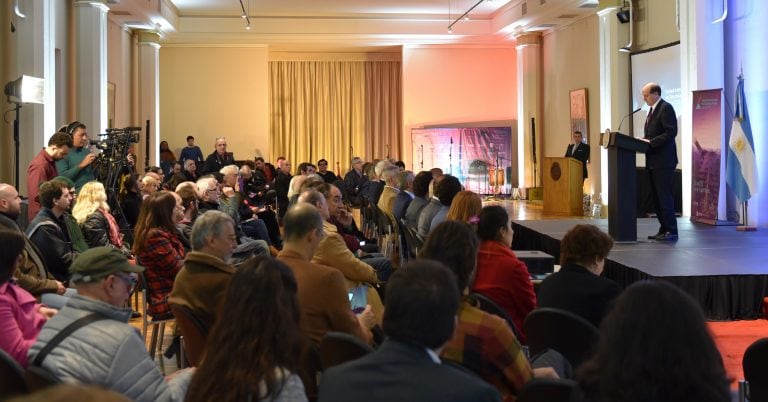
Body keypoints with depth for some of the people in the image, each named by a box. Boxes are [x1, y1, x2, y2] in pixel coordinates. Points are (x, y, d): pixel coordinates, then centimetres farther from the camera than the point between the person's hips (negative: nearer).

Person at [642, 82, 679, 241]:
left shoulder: (666, 108, -10)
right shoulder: (653, 110, 19)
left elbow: (671, 132, -18)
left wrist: (650, 142, -20)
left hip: (663, 161, -10)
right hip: (653, 161, 10)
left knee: (665, 196, -9)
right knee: (656, 197, 10)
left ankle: (671, 231, -6)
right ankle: (663, 230, 14)